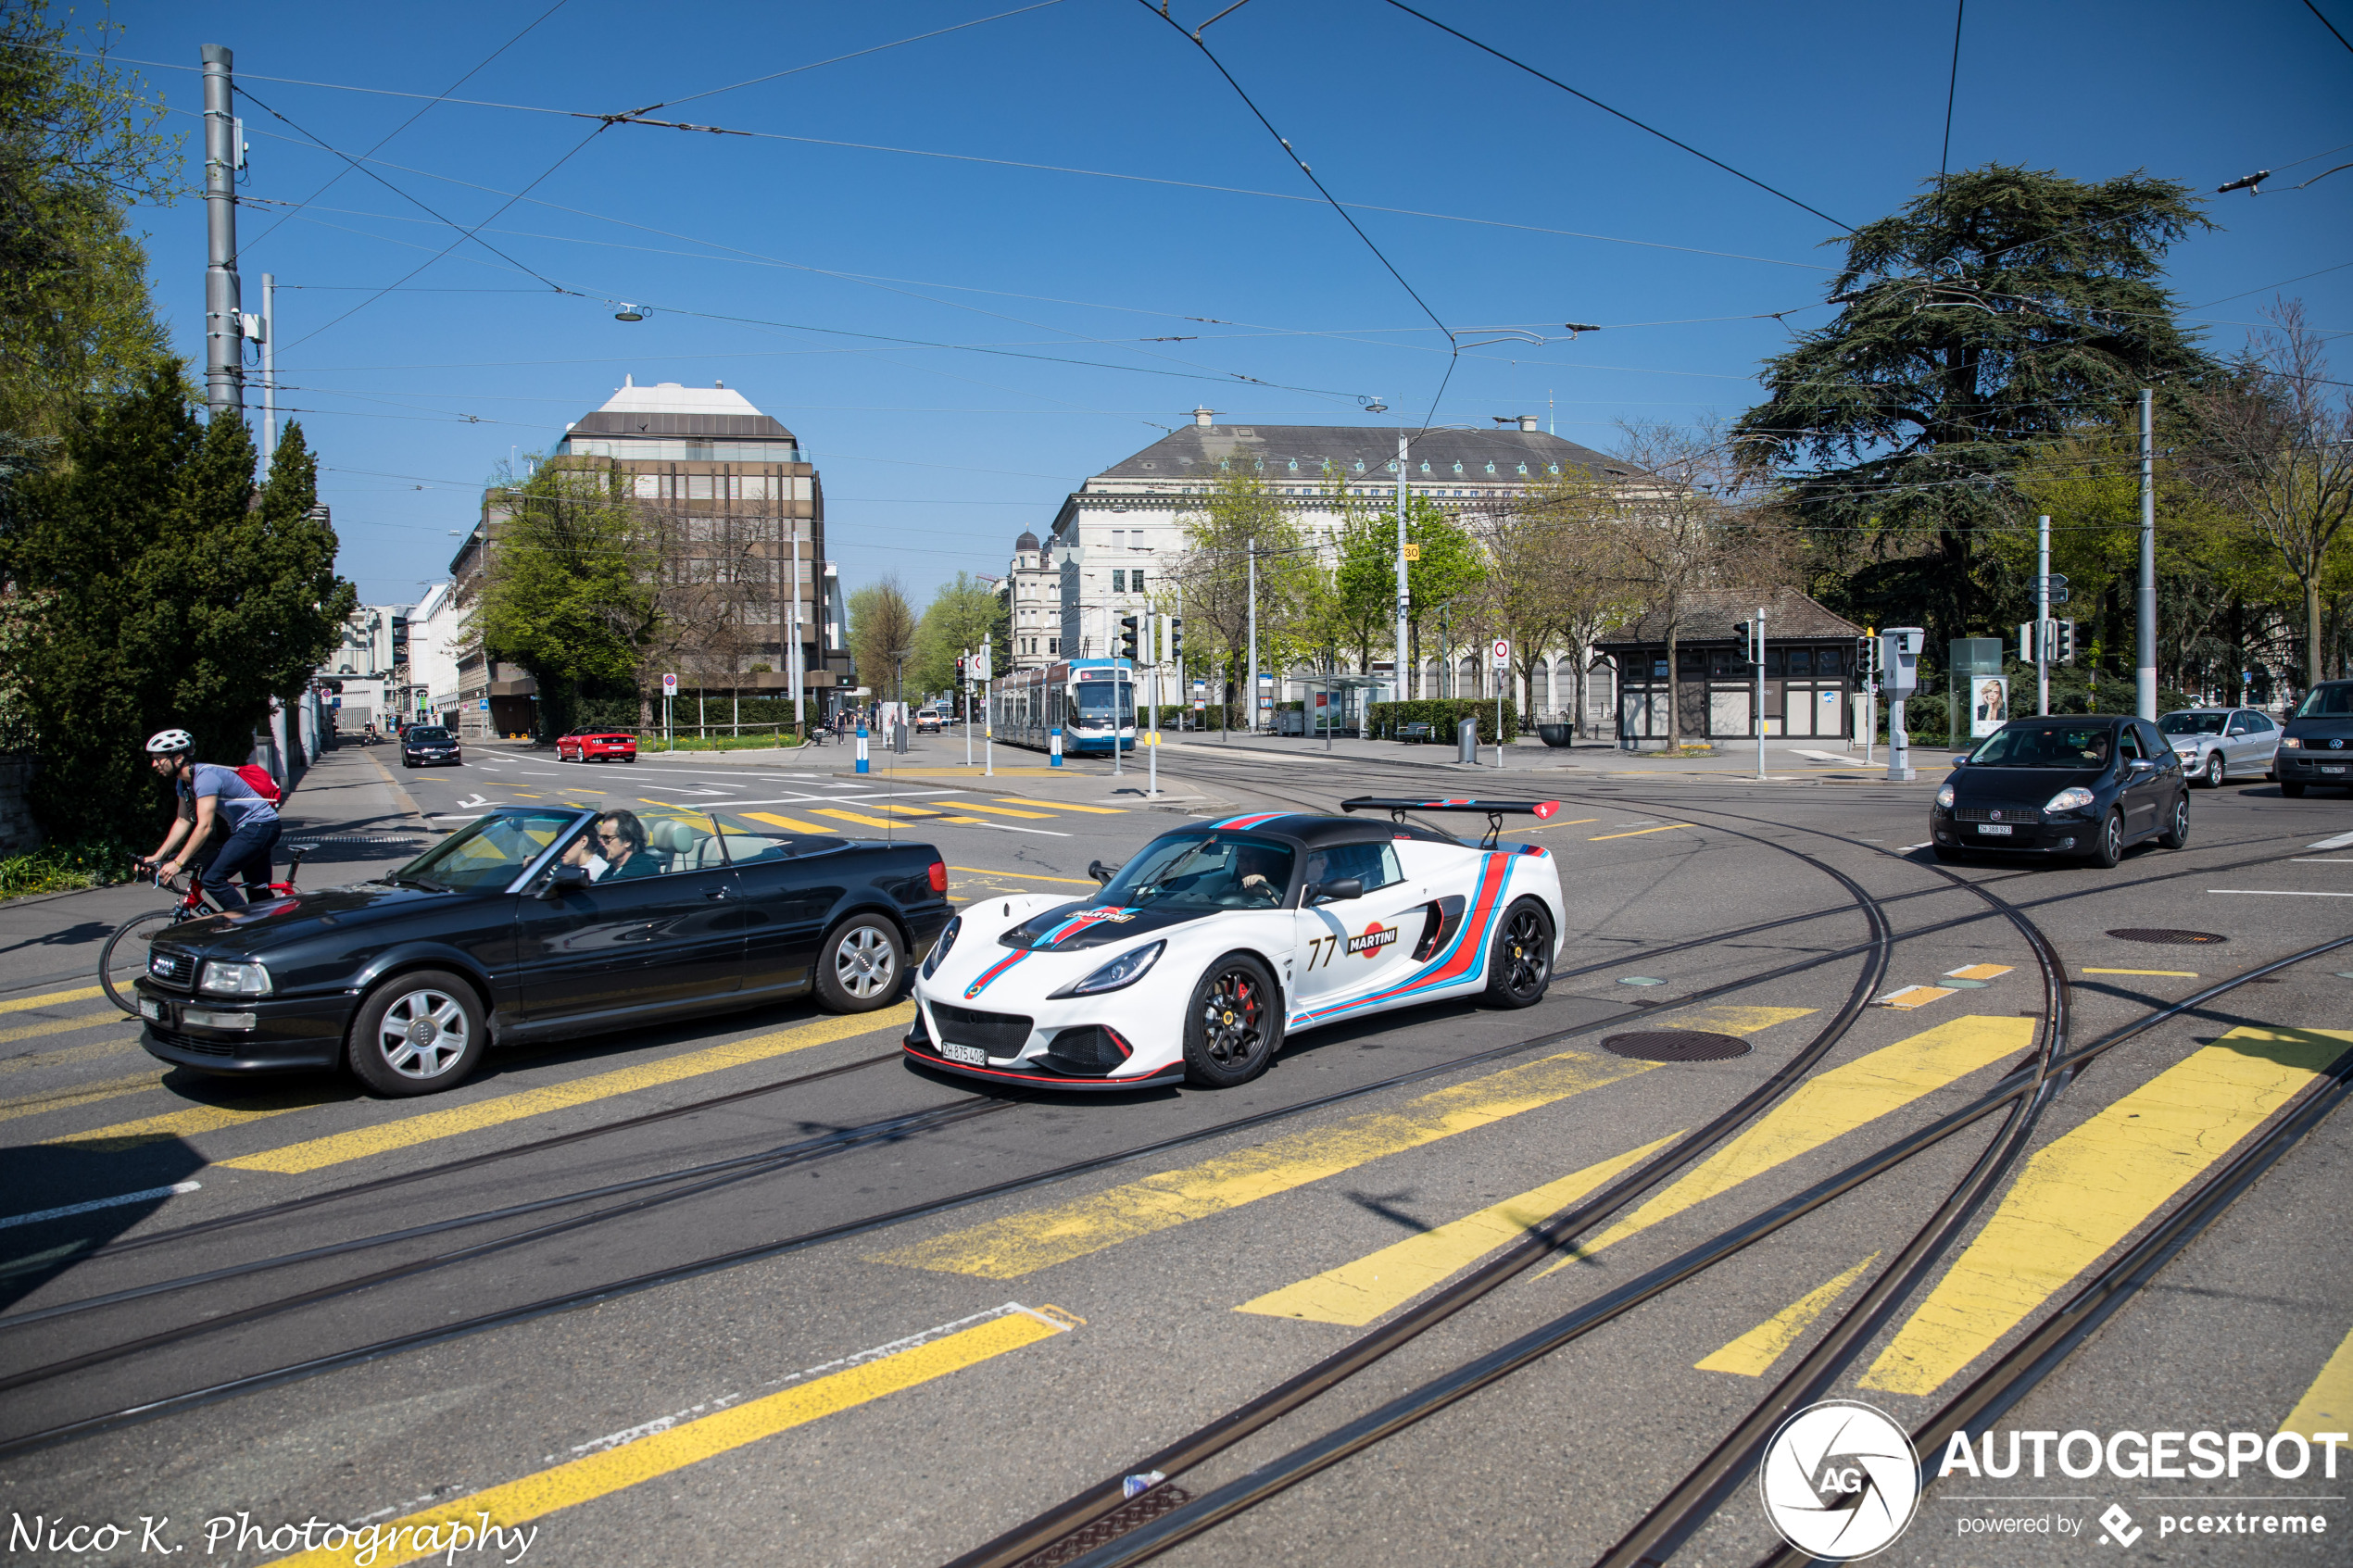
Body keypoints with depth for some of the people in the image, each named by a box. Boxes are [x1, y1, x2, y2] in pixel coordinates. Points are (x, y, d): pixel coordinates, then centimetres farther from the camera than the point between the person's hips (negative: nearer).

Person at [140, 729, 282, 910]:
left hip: (260, 826, -10)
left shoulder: (205, 777, -23)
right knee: (259, 895, 14)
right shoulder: (184, 782, 6)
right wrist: (157, 857, 4)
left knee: (212, 878, -18)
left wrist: (178, 863, -27)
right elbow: (183, 821, 11)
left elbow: (205, 826, -28)